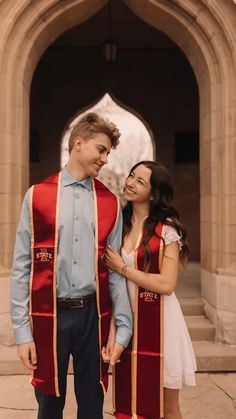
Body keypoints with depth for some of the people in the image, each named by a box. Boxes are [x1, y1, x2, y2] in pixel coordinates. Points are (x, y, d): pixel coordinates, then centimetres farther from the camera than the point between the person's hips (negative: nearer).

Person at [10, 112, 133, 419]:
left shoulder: (110, 203, 4)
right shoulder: (37, 196, -2)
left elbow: (116, 270, 3)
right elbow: (22, 267, -3)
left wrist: (123, 328, 1)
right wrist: (22, 330, -5)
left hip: (93, 315, 2)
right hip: (49, 316, -1)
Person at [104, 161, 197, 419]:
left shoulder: (167, 229, -10)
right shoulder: (120, 226, 5)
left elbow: (166, 284, -17)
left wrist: (123, 268, -12)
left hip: (158, 323, -4)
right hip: (127, 320, 4)